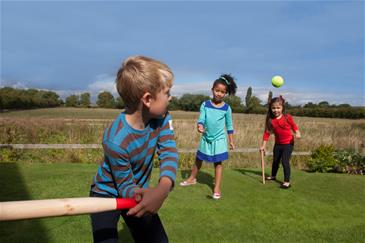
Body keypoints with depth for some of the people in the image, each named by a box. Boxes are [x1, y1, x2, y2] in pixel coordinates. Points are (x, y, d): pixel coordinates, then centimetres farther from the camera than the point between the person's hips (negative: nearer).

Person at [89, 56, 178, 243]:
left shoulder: (161, 116, -18)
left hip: (139, 191, 6)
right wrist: (140, 193, -48)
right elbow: (125, 186, -24)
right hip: (107, 195, -5)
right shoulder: (116, 141, -35)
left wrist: (163, 188, -48)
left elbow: (168, 152, -28)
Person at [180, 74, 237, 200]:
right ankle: (192, 178, 38)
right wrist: (200, 126, -36)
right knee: (198, 159, 17)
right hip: (206, 138, 2)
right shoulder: (205, 105, -6)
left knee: (218, 163, 3)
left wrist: (231, 141, 4)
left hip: (219, 139, -2)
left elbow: (229, 126, 1)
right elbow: (201, 119, -13)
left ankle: (217, 187, 14)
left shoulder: (226, 108, -6)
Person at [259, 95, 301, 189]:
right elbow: (266, 132, -4)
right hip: (278, 143, 4)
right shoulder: (270, 120, -7)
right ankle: (273, 176, 42)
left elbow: (293, 125, 2)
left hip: (288, 143, -4)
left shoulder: (287, 117, -13)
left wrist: (297, 132, -17)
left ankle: (287, 181, -3)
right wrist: (263, 145, -5)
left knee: (285, 161, -13)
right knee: (275, 160, 20)